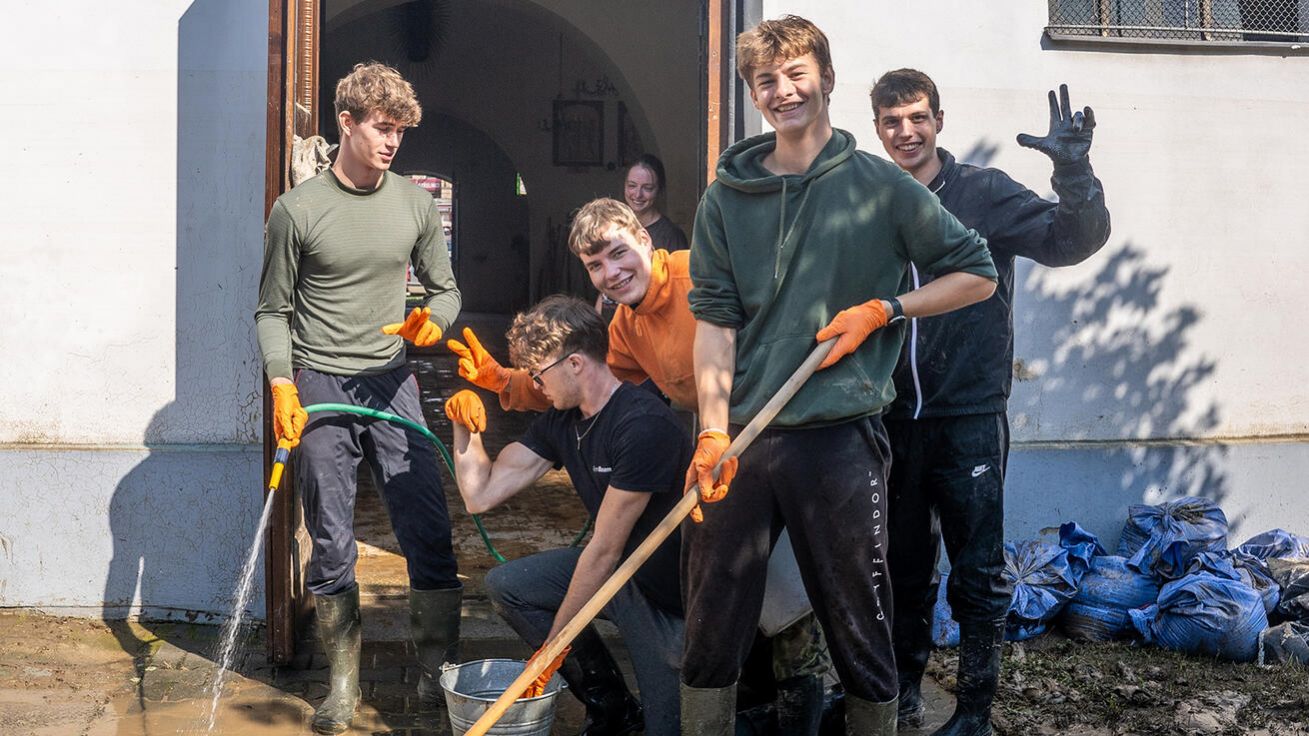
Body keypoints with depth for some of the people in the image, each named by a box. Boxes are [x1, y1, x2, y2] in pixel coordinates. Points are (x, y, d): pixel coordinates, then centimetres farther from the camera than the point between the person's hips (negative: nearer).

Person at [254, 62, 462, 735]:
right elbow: (273, 310, 2)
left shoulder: (415, 204, 7)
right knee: (331, 546, 3)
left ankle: (437, 675, 11)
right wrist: (282, 385, -10)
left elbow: (445, 290, 15)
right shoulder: (298, 209, -2)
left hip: (392, 383, 3)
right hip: (320, 387, -2)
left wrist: (432, 320, -7)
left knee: (429, 534, -1)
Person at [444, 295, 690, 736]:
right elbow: (481, 496, 3)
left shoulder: (642, 425, -27)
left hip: (672, 598, -8)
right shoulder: (561, 421, 1)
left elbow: (605, 550, -23)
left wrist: (550, 649, -17)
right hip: (621, 570, 8)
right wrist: (465, 426, -11)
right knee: (505, 585, 0)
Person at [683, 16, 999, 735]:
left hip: (839, 436, -2)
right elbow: (714, 322, 3)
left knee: (858, 629, 6)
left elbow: (977, 274, 7)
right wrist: (713, 434, -9)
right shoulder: (725, 199, 9)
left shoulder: (881, 187, 3)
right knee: (710, 627, 7)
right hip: (739, 438, 2)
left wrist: (880, 309, -6)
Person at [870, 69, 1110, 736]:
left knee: (978, 574, 2)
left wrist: (1073, 171, -30)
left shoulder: (982, 192, -3)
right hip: (894, 420, 3)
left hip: (969, 418, -3)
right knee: (903, 570, 15)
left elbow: (1070, 241, -13)